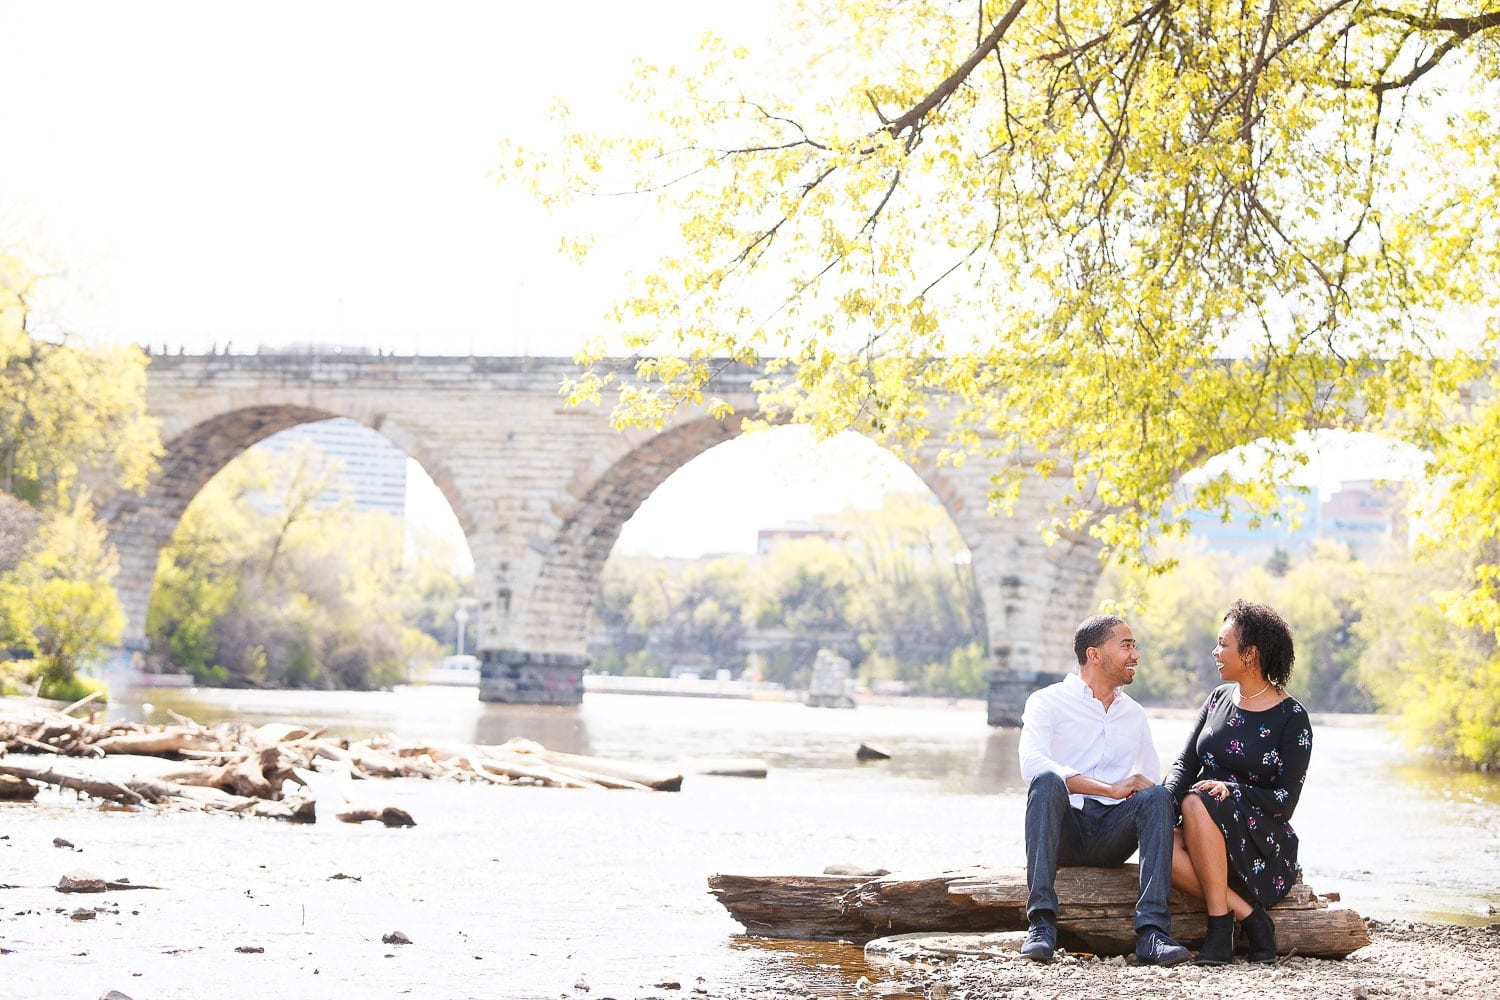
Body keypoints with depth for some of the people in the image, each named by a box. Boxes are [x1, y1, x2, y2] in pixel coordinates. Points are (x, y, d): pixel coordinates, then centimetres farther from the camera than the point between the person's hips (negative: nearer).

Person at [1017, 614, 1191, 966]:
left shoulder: (1134, 714, 21)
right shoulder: (1047, 702, 3)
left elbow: (1152, 780, 21)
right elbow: (1032, 764, -16)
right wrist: (1111, 789, -23)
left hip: (1113, 834, 4)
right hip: (1064, 830, -4)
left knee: (1157, 797, -24)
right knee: (1047, 781, -33)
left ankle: (1152, 932, -36)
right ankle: (1041, 923, -40)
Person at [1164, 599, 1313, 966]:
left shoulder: (1292, 719, -5)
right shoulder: (1219, 699, 13)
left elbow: (1285, 802, -9)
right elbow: (1185, 764, 7)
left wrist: (1231, 790, -26)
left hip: (1263, 847, -5)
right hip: (1207, 839, 5)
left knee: (1197, 802, -35)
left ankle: (1220, 928, -31)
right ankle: (1250, 918, -24)